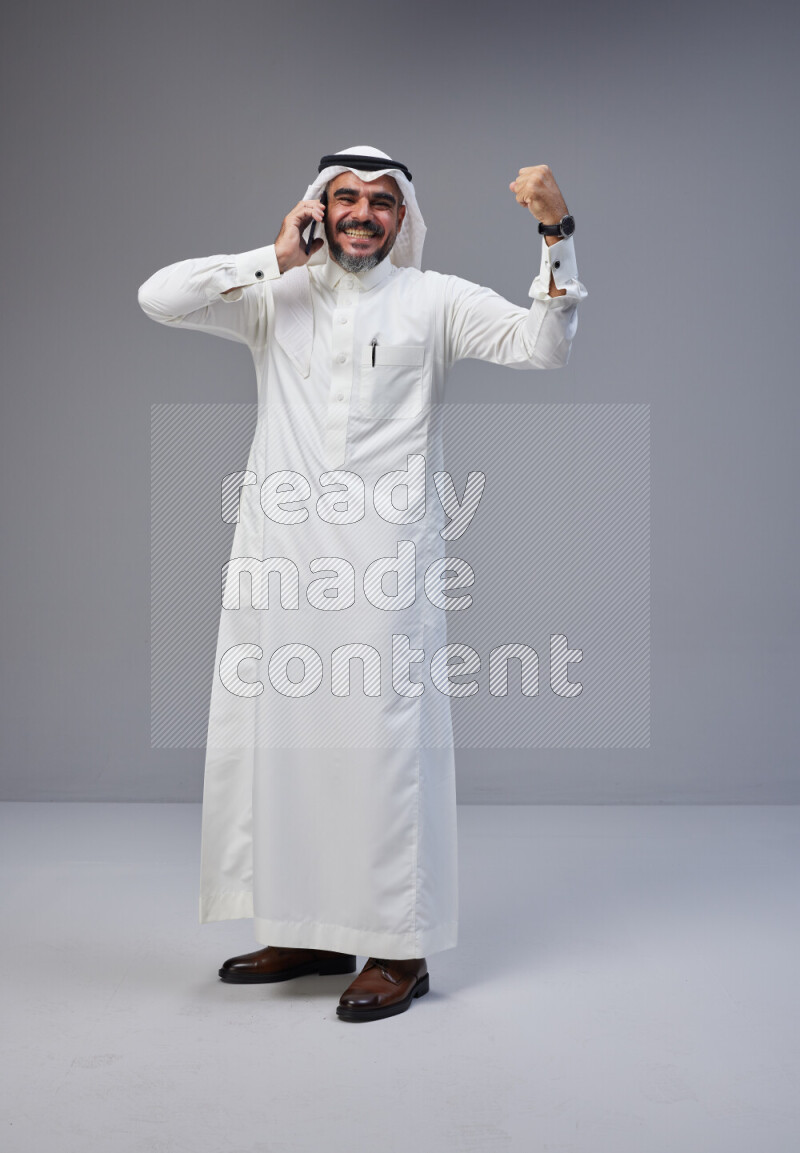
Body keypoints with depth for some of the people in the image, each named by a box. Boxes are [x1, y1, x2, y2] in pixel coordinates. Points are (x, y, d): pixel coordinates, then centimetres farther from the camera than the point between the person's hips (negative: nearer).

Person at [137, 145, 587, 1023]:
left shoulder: (432, 300, 7)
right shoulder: (277, 298, 13)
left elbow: (541, 345, -1)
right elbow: (158, 298, 2)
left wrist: (556, 234, -11)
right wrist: (276, 258, 1)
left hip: (384, 562, -3)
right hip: (277, 556, 4)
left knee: (383, 742, -4)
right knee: (276, 738, 8)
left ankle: (399, 949, 8)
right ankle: (308, 933, 24)